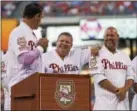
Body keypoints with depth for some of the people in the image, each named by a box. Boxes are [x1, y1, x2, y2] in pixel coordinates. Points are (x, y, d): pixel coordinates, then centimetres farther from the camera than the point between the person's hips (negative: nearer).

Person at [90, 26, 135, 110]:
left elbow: (131, 76, 11)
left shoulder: (125, 56, 16)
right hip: (105, 102, -5)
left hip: (123, 101, 5)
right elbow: (99, 77, -11)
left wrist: (124, 89, -10)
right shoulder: (97, 54, -1)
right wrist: (117, 91, -12)